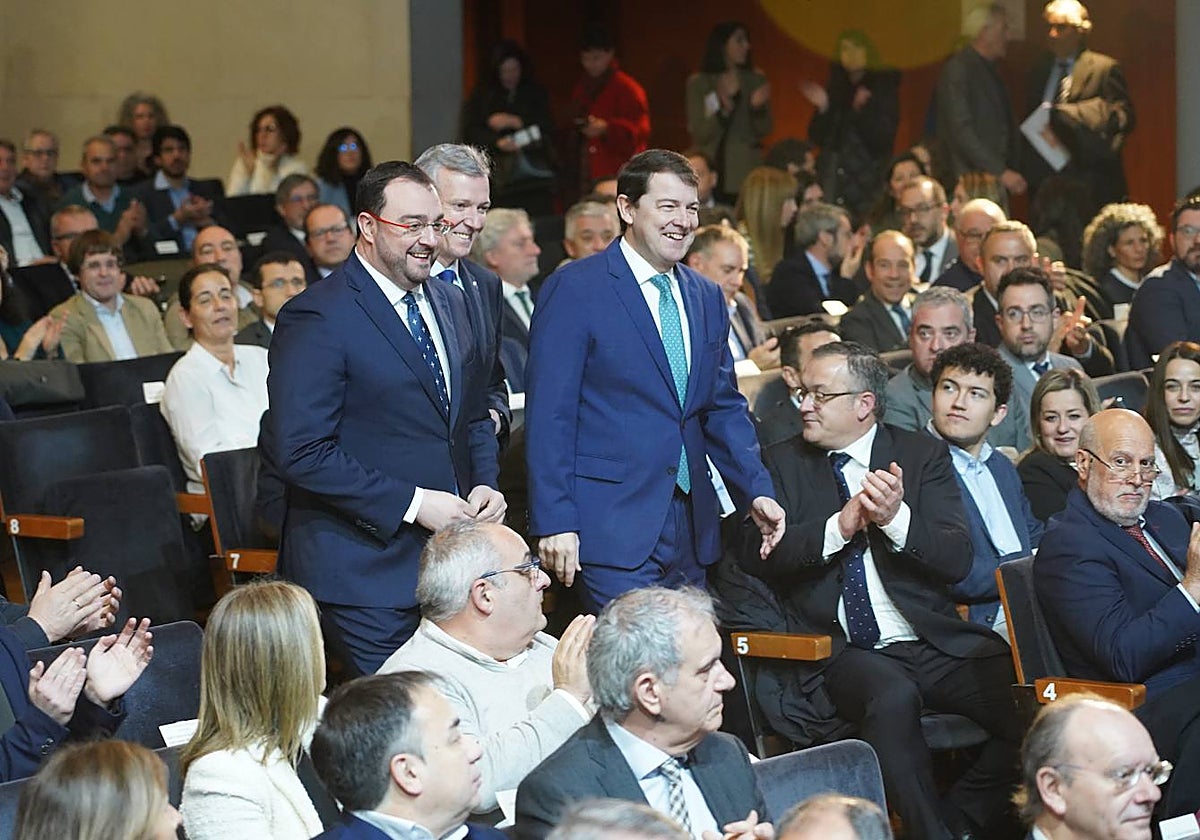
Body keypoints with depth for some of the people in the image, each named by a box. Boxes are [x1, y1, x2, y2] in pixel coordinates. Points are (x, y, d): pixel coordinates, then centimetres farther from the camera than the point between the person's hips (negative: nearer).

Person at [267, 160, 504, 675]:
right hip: (367, 568, -7)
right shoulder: (317, 318, -12)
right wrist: (411, 504, -19)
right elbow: (301, 451, -19)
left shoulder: (449, 303, 14)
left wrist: (485, 486, 4)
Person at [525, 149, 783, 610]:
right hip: (613, 530, -7)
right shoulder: (574, 289, -6)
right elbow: (549, 414, -10)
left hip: (691, 534, 7)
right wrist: (554, 521, -16)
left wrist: (756, 490, 4)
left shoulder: (707, 298, 15)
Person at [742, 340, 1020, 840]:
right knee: (893, 699, -36)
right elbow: (756, 557, -2)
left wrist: (898, 519, -18)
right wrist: (840, 526, -15)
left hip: (935, 644, 2)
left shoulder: (922, 455, 11)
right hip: (843, 653, -2)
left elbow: (958, 559, 0)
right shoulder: (782, 464, 12)